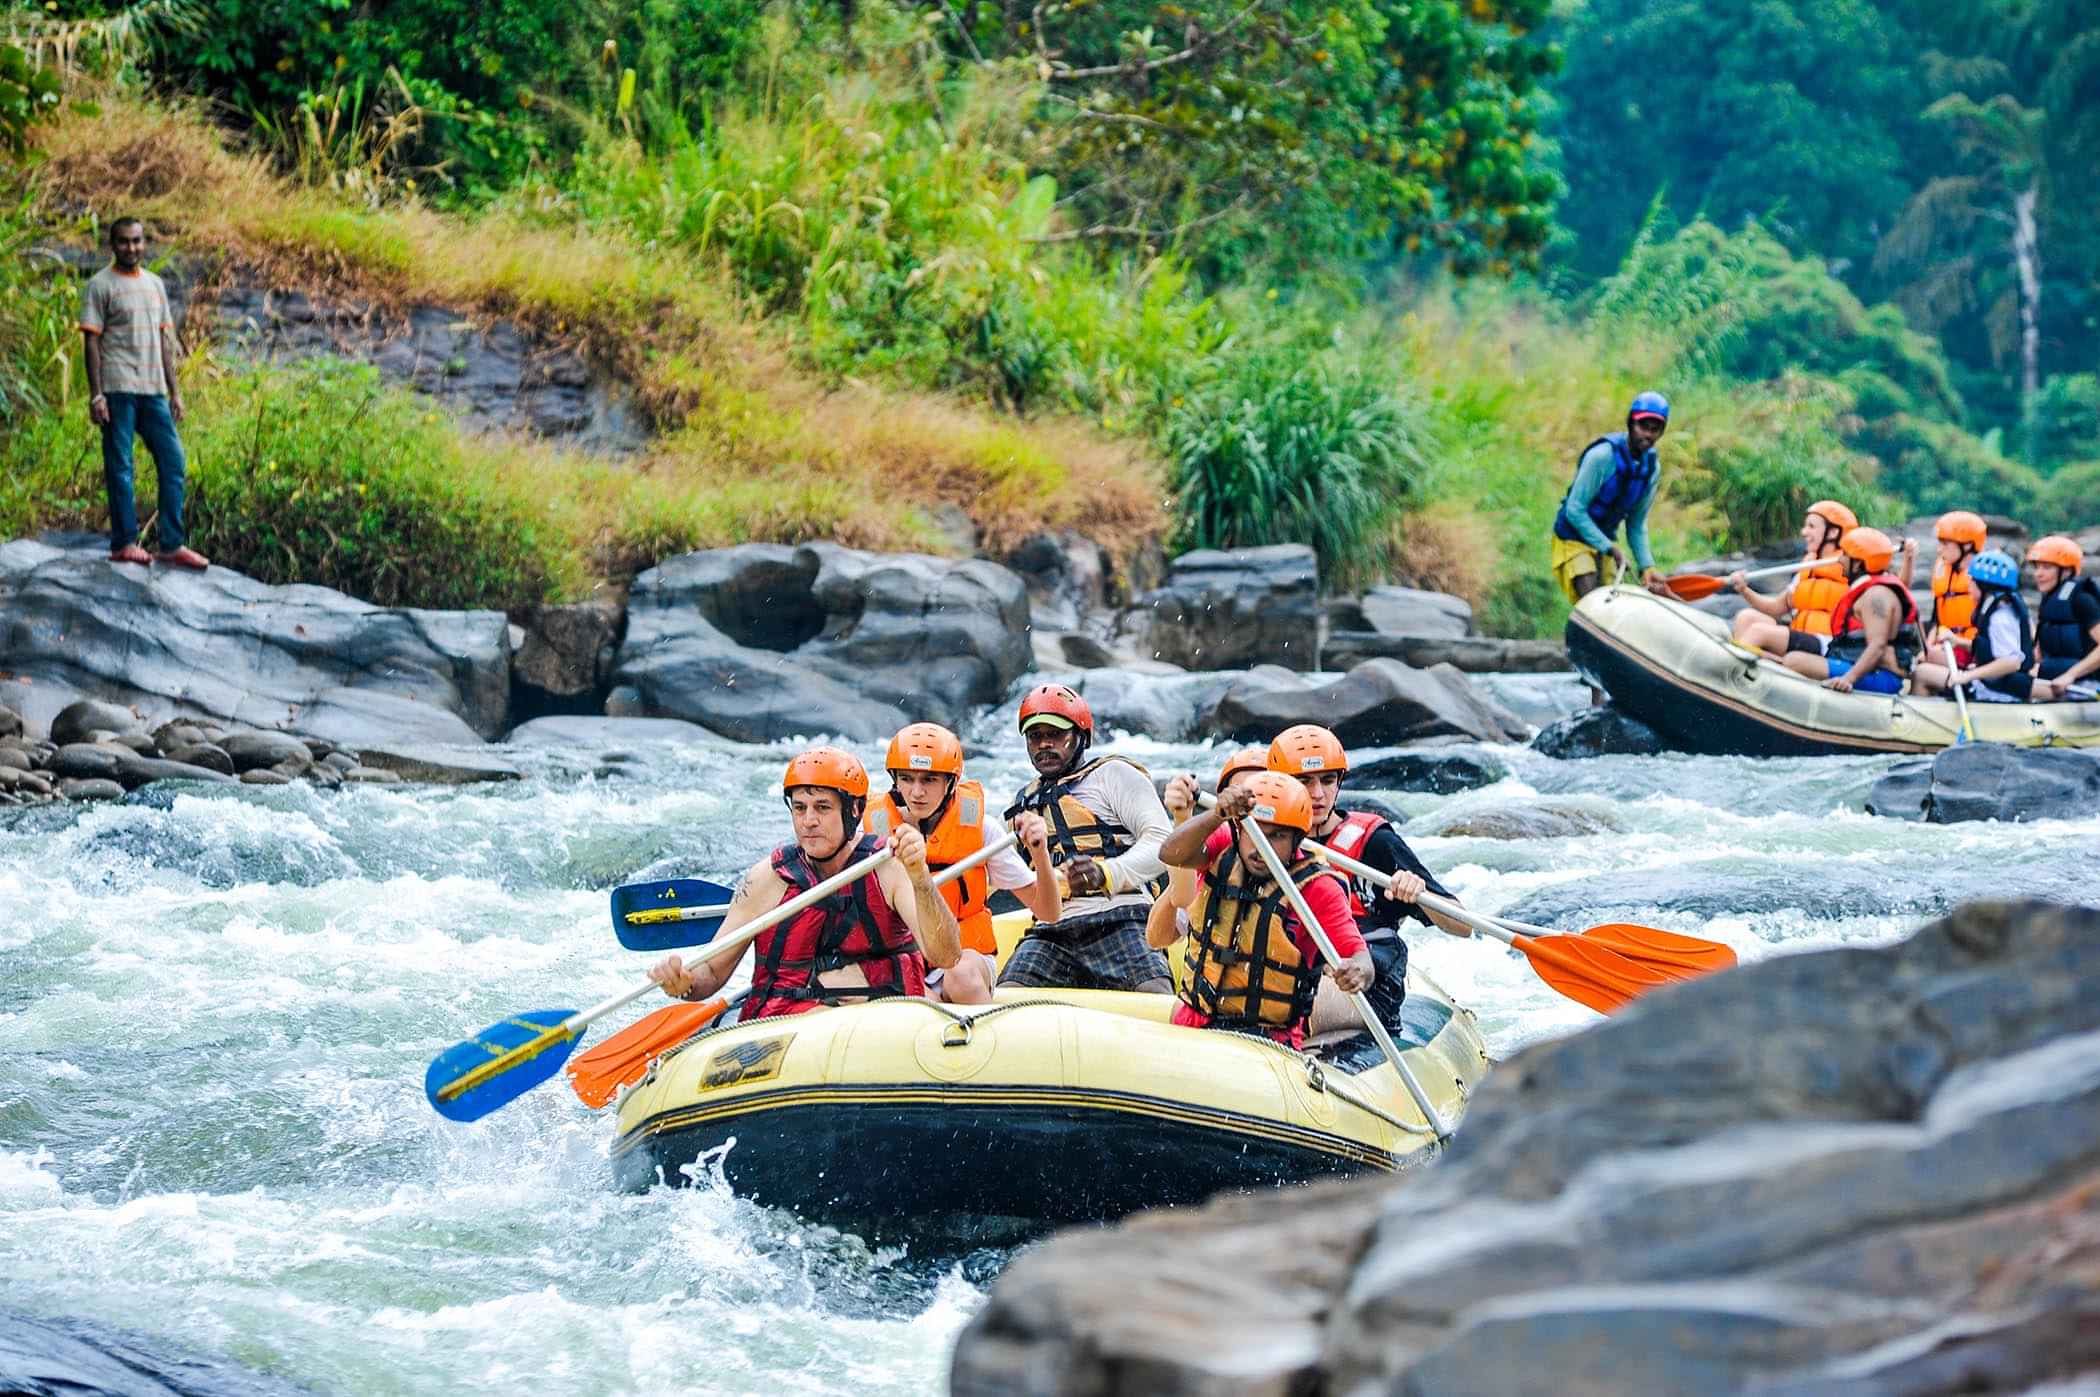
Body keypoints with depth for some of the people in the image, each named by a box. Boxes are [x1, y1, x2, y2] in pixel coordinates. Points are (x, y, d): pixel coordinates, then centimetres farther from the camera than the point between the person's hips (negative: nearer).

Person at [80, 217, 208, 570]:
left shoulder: (155, 285, 16)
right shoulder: (100, 286, -2)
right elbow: (91, 342, -6)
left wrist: (174, 391, 14)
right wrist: (95, 395, -13)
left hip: (153, 391, 6)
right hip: (118, 390, -6)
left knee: (173, 462, 2)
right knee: (119, 466, -2)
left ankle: (172, 545, 6)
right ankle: (123, 544, 2)